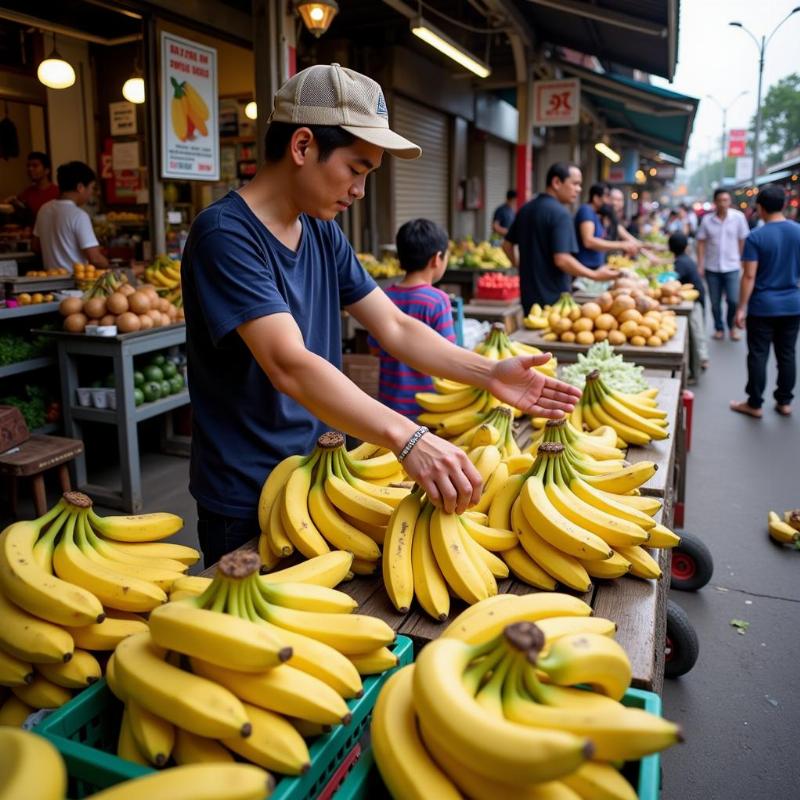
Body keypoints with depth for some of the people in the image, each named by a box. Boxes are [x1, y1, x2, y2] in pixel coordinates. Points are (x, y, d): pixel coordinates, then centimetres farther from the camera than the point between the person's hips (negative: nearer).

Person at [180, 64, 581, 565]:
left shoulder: (324, 233, 5)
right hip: (247, 504, -7)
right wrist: (407, 437, -42)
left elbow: (395, 328, 3)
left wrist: (489, 373, -9)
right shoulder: (225, 235, -21)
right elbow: (290, 366, -33)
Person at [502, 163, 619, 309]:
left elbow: (507, 245, 17)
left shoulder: (526, 209, 9)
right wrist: (595, 275, -16)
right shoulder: (559, 213, -16)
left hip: (529, 296, 8)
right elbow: (562, 260, -24)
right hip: (553, 298, -8)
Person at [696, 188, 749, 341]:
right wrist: (700, 265, -2)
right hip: (712, 267, 1)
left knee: (733, 300, -6)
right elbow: (701, 242, 2)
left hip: (731, 267, -1)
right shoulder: (707, 220, -3)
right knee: (715, 302, 9)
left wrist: (741, 260, 0)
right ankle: (719, 328, 27)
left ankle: (732, 326, 19)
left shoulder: (738, 217, -5)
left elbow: (743, 241, 1)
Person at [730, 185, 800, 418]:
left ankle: (754, 404, 10)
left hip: (763, 306, -4)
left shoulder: (756, 237, -13)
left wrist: (741, 308, -10)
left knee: (758, 355, 3)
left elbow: (749, 276, -15)